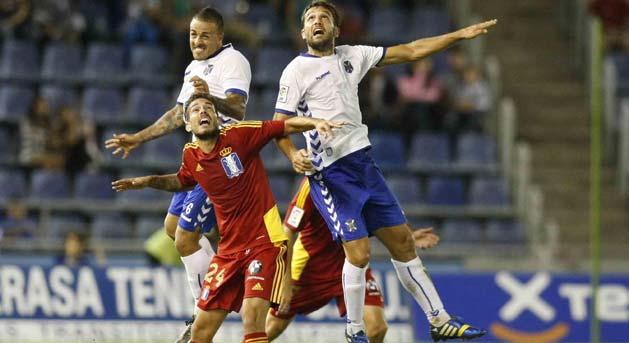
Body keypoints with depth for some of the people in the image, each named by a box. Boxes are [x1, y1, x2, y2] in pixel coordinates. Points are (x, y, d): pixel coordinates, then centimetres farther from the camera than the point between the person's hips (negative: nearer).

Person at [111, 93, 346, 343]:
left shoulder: (239, 135, -9)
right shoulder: (191, 156, 6)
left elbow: (288, 126, -9)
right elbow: (182, 182, 29)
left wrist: (316, 123, -27)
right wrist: (149, 181, 15)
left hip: (265, 243, -5)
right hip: (229, 250, 6)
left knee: (252, 318, -24)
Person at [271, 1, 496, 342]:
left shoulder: (352, 56, 10)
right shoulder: (296, 70, -5)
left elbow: (410, 51, 15)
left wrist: (459, 35, 12)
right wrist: (294, 155, -26)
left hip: (362, 161, 6)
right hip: (330, 172, -6)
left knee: (401, 240, 8)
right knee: (358, 252, -15)